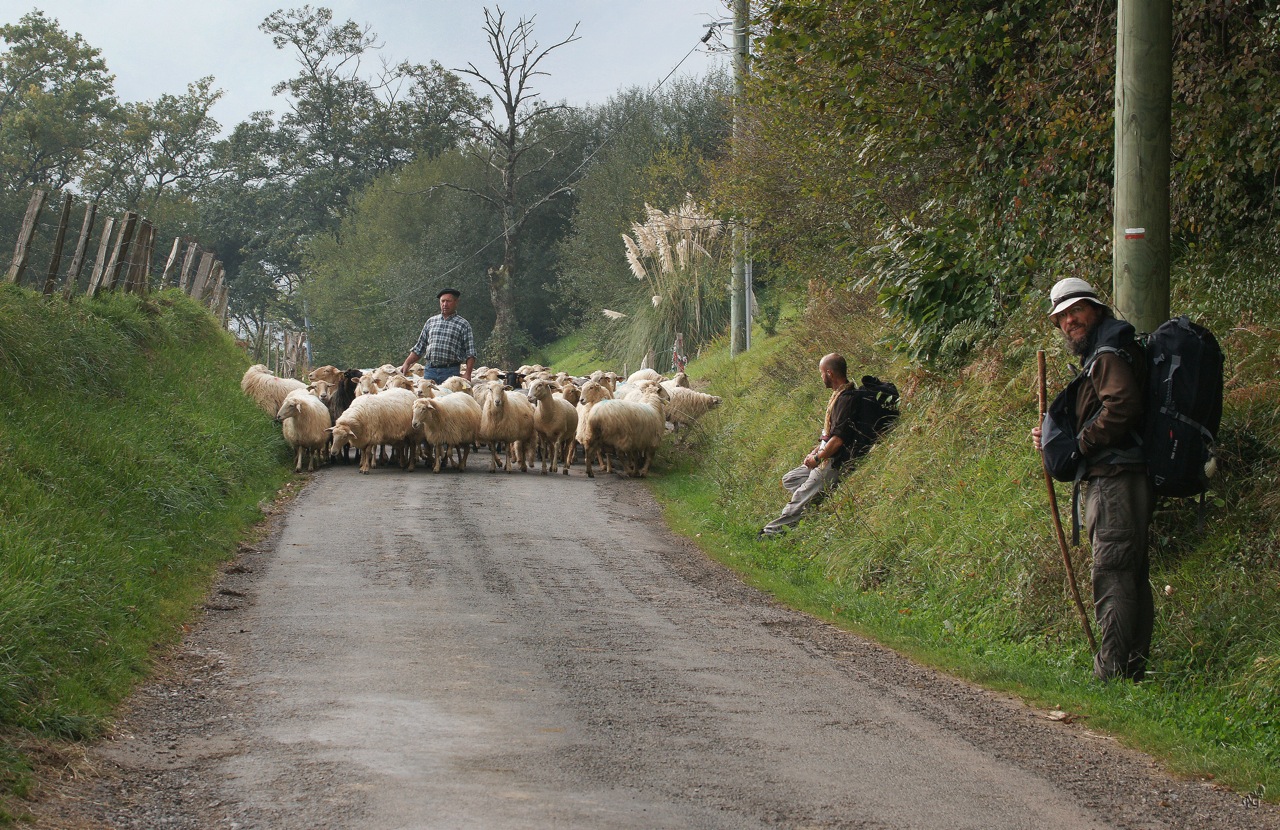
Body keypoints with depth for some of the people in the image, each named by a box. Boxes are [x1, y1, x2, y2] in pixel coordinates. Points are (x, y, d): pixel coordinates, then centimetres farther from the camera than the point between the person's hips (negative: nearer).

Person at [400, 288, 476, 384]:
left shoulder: (463, 324, 4)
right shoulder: (431, 322, 16)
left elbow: (470, 353, -1)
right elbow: (419, 348, 20)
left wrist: (467, 373, -13)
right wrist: (407, 363, 9)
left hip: (451, 372, -3)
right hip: (430, 369, 3)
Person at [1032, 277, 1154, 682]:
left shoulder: (1110, 353, -9)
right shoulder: (1098, 355, 24)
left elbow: (1122, 407, -24)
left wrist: (1079, 444, -14)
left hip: (1117, 478, -11)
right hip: (1117, 478, 11)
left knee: (1113, 573, -12)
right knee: (1131, 576, 11)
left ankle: (1114, 670, -14)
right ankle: (1133, 668, 15)